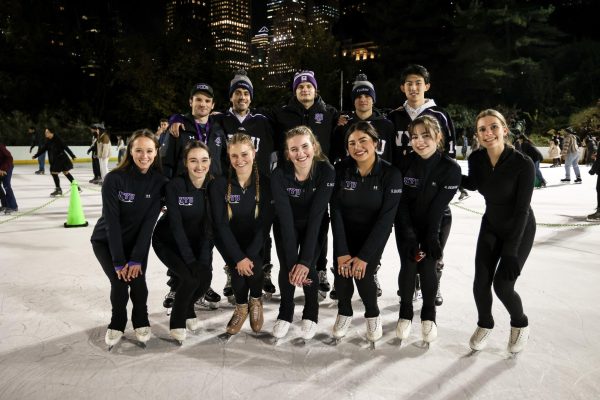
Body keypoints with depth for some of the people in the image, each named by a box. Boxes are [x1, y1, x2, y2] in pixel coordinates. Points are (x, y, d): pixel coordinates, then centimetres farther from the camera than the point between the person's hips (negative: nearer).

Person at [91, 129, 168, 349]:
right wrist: (119, 262, -23)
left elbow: (150, 221, -17)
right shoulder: (114, 179, -24)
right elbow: (111, 221, -23)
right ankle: (117, 323, 13)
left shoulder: (159, 181, -16)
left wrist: (136, 259, -20)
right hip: (106, 241, -2)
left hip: (137, 240, 2)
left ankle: (141, 321, 16)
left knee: (138, 280, -14)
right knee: (120, 281, -17)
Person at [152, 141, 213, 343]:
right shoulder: (174, 185, -24)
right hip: (168, 241, -4)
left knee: (205, 276, -13)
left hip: (195, 241, 4)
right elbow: (176, 226, -24)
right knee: (190, 278, -22)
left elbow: (209, 227, -12)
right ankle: (176, 321, 5)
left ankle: (187, 311, 20)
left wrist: (203, 260, -20)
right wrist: (190, 260, -26)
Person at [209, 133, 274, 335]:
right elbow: (221, 224, -16)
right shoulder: (220, 184, -13)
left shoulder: (265, 182, -13)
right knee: (239, 269, -26)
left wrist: (249, 255, -25)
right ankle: (241, 307, 5)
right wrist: (238, 257, -25)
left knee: (253, 267, -27)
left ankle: (256, 301, 7)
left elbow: (265, 223, -15)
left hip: (255, 240, 0)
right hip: (229, 240, 0)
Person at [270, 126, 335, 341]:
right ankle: (285, 313, 16)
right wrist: (292, 261, -31)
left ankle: (311, 314, 15)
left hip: (314, 226, 0)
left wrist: (305, 260, -32)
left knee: (309, 268, -13)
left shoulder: (326, 171, -28)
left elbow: (316, 216, -29)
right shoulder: (279, 175, -28)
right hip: (287, 226, 1)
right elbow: (286, 218, -29)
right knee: (286, 268, -12)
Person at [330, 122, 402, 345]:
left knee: (363, 275, -18)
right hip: (346, 231, 2)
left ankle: (373, 314, 14)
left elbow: (386, 219, -19)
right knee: (341, 272, -16)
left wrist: (364, 256, -21)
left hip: (374, 234, -2)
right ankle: (344, 312, 16)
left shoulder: (391, 174, -18)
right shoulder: (341, 169, -14)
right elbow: (336, 211, -12)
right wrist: (341, 251, -18)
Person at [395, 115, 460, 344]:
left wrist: (431, 237, -20)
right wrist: (409, 236, -20)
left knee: (428, 267, -8)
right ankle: (405, 314, 15)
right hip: (407, 222, 1)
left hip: (436, 223, -1)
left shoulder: (450, 168, -19)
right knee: (408, 266, -6)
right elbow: (401, 202, -15)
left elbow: (439, 207, -19)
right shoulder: (405, 163, -16)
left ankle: (429, 315, 16)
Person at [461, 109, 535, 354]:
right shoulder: (476, 159, -15)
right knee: (480, 283, -3)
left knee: (502, 285, -8)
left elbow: (522, 210, -23)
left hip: (520, 229, -4)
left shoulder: (523, 164, -28)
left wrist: (511, 251, -24)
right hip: (491, 226, 4)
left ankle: (520, 325, 24)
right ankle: (485, 324, 26)